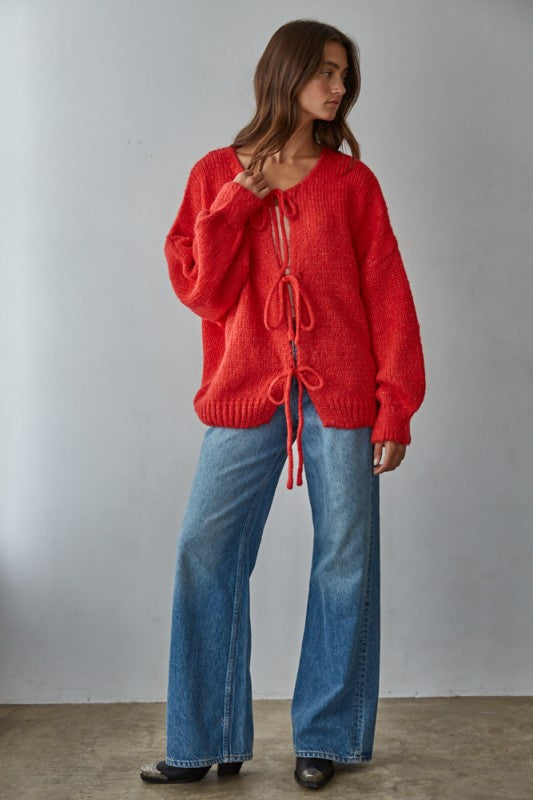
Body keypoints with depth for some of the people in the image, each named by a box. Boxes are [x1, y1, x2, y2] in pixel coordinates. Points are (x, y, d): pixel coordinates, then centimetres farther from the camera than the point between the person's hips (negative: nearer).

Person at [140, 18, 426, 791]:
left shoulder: (352, 181, 6)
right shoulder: (217, 175, 9)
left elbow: (388, 297, 3)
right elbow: (204, 292, 1)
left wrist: (396, 406, -4)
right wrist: (236, 200, -7)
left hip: (341, 394, 0)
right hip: (247, 393, 1)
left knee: (345, 561, 3)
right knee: (205, 553, -2)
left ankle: (325, 737, 18)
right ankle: (205, 744, 11)